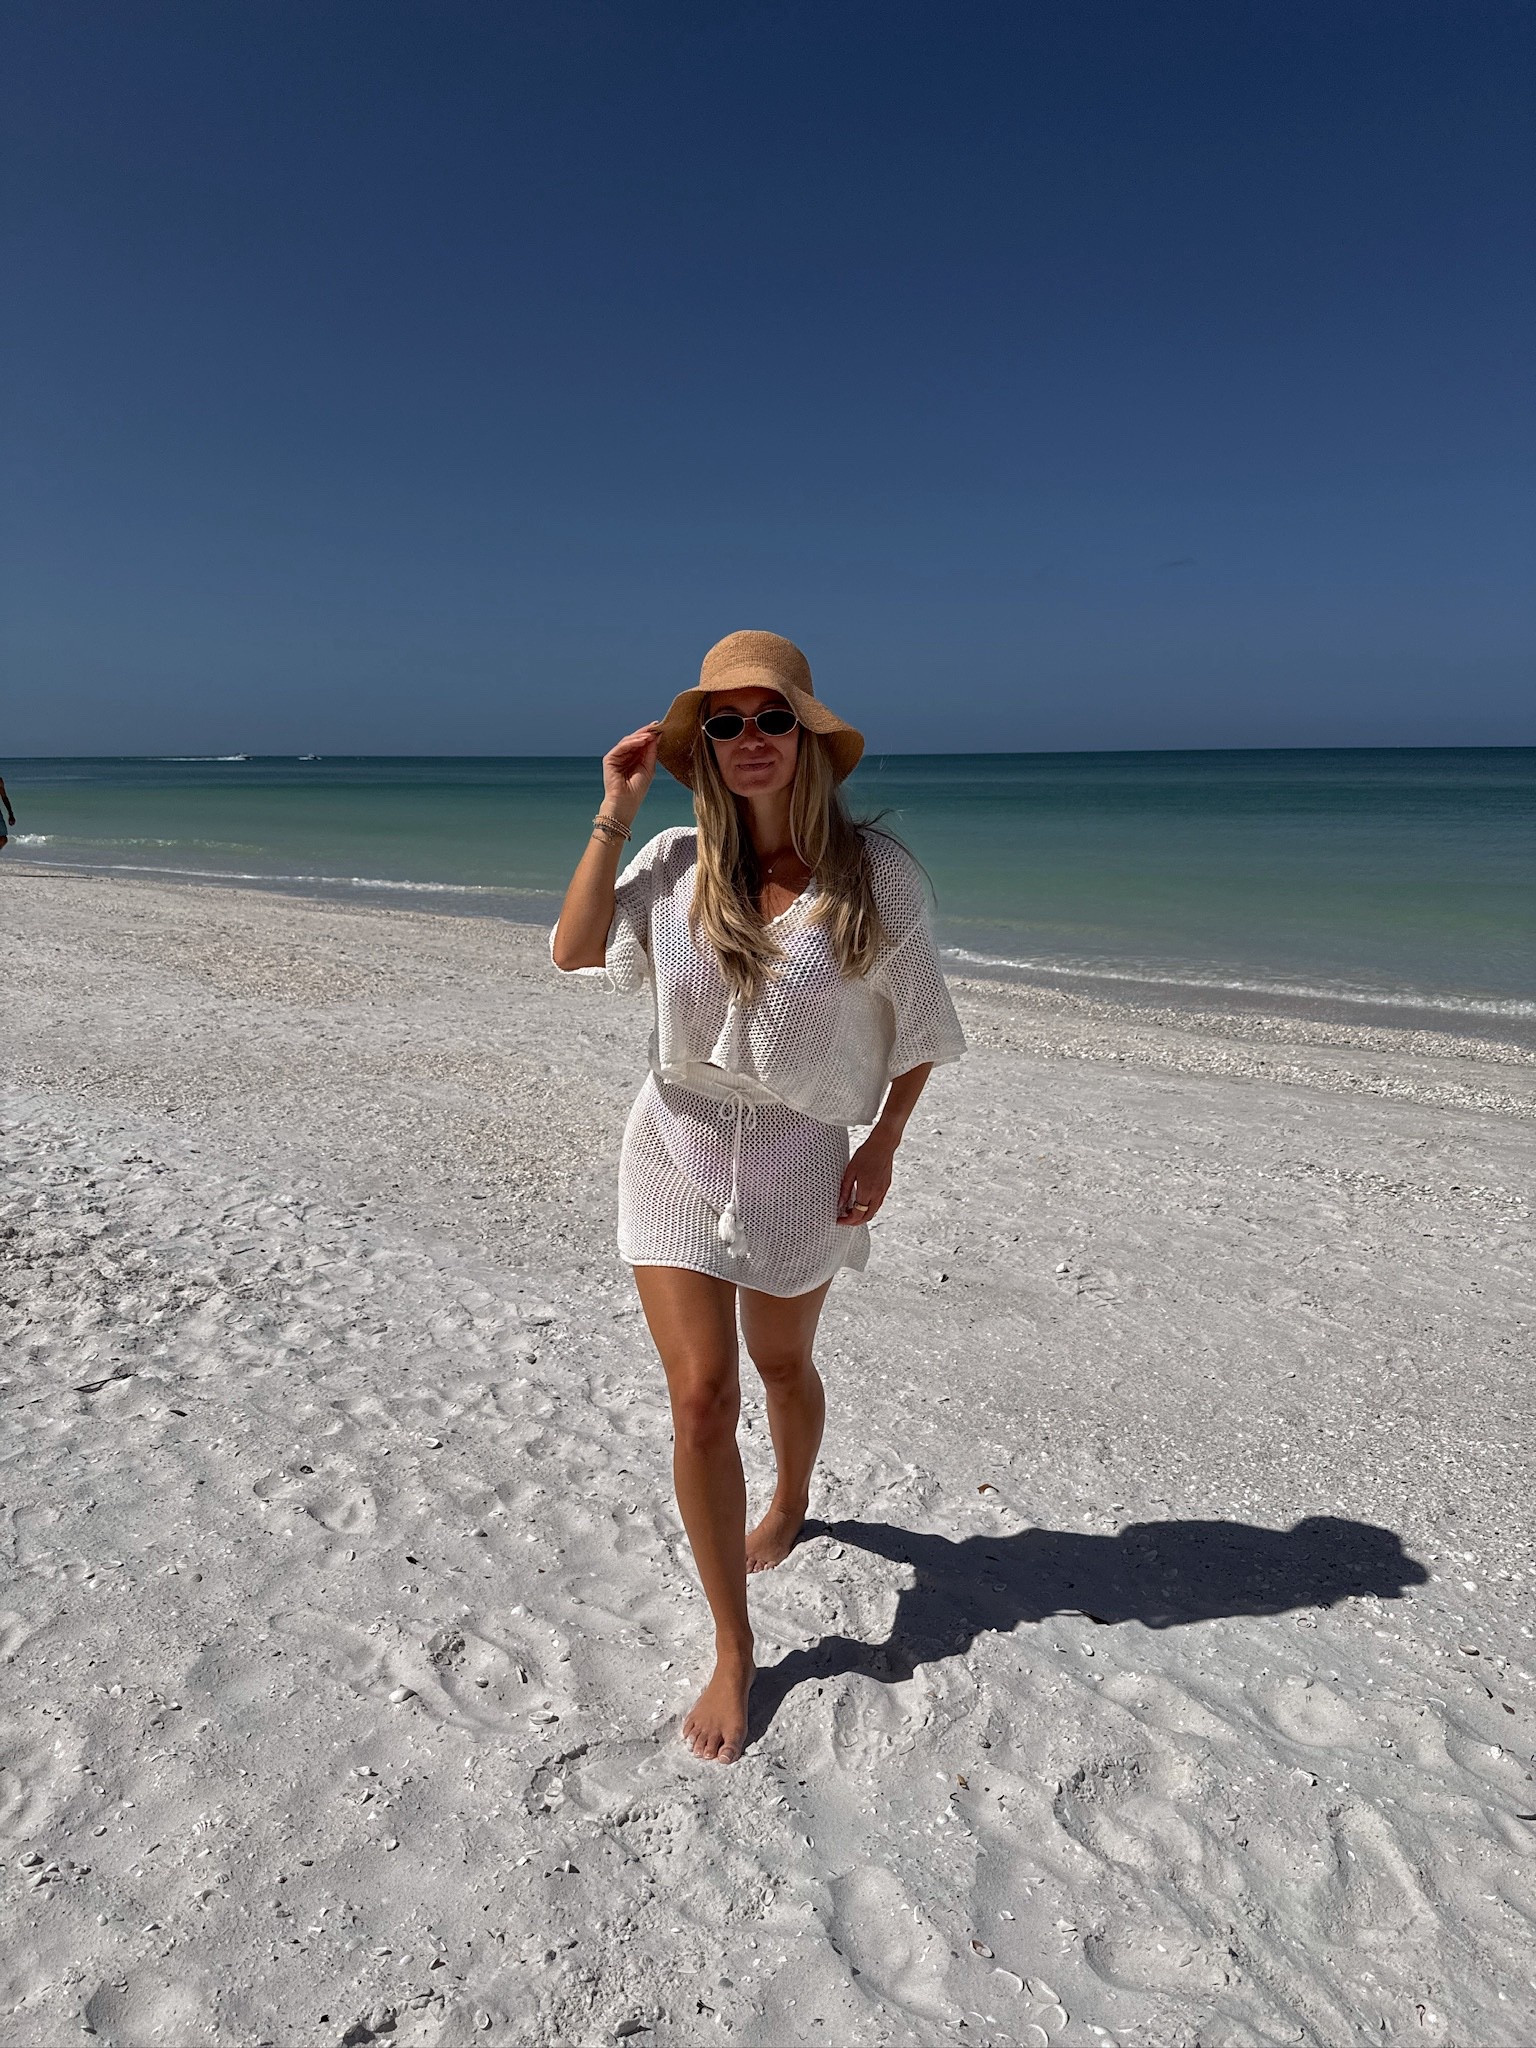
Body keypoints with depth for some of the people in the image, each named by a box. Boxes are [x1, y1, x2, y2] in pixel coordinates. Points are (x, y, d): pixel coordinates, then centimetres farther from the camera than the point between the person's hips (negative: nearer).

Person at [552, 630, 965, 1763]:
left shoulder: (878, 871, -10)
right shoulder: (675, 861, -4)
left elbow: (916, 1020, -1)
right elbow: (574, 950, -6)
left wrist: (883, 1145, -4)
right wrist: (615, 812, -9)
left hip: (799, 1155, 0)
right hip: (678, 1146, 1)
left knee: (782, 1365, 21)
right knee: (701, 1396, -3)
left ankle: (791, 1504, 57)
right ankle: (734, 1652, 17)